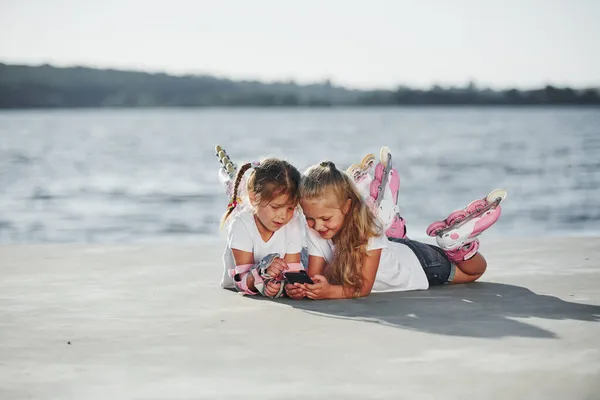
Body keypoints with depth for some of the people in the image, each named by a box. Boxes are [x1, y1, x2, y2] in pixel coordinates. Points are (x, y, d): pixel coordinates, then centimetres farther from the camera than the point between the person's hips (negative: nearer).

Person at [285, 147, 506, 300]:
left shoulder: (368, 226, -40)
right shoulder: (314, 232, -29)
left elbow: (364, 288, -38)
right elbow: (314, 277, -26)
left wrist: (329, 292, -57)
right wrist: (302, 288, -50)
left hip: (418, 266, -4)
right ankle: (394, 227, 34)